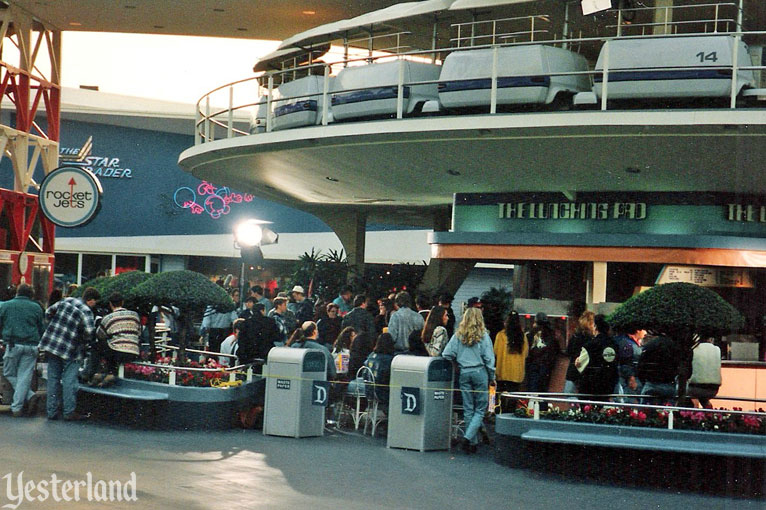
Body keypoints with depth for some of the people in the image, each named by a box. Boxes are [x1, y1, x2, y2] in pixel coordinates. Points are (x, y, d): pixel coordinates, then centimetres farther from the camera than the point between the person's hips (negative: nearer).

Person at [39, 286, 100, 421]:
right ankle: (69, 412, 2)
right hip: (69, 350, -6)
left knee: (53, 378, 11)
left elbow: (48, 312, 15)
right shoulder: (86, 311, -13)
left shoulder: (66, 301, 6)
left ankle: (52, 411, 16)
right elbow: (89, 330, -25)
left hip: (50, 344, 6)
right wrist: (84, 341, -5)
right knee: (69, 380, 2)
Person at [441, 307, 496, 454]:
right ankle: (468, 437, -15)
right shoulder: (483, 336, -4)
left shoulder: (458, 336, 3)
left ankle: (472, 443, 13)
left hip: (464, 373, 3)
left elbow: (447, 355, -1)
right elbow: (489, 358, -4)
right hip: (480, 372, -3)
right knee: (480, 409, 3)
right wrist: (492, 377, 6)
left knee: (468, 409, 10)